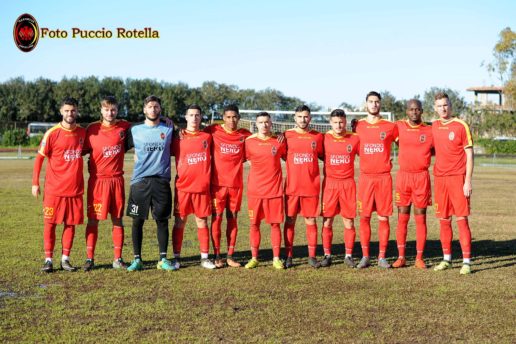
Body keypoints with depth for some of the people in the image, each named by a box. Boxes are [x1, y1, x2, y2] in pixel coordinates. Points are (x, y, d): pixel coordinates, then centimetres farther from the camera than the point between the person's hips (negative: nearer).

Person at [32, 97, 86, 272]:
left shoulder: (83, 132, 5)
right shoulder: (52, 133, -6)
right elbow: (39, 158, -2)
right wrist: (35, 183, -6)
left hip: (75, 188, 3)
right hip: (54, 188, -3)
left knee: (71, 223, 5)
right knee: (50, 223, 1)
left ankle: (65, 259, 15)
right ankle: (48, 259, 9)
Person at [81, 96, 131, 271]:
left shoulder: (124, 127, 2)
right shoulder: (92, 129, 0)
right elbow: (83, 150, 7)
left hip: (116, 180, 1)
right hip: (97, 180, -1)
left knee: (117, 219, 5)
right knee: (93, 220, 2)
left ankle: (118, 259, 13)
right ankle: (90, 258, 11)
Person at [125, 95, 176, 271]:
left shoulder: (169, 129, 8)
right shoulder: (135, 130, 6)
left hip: (162, 181, 0)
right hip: (140, 181, 0)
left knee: (162, 220, 4)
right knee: (138, 221, 2)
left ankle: (163, 259, 12)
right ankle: (137, 259, 11)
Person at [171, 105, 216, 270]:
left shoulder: (207, 137, 8)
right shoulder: (179, 137, 2)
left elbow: (212, 156, 21)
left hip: (202, 187, 2)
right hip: (183, 187, -1)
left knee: (202, 221, 5)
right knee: (179, 222, 2)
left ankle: (204, 257, 11)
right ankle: (176, 257, 10)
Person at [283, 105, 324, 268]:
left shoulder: (318, 136, 6)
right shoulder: (287, 135, 2)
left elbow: (322, 155, 18)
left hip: (311, 186, 1)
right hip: (292, 186, -1)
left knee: (311, 220, 4)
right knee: (290, 220, 4)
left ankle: (312, 256, 11)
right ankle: (288, 256, 10)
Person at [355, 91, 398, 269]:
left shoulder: (390, 127, 4)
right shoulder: (358, 126, 6)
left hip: (384, 177, -1)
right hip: (365, 177, 1)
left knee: (383, 218, 1)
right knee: (364, 217, 1)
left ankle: (382, 257, 9)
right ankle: (365, 256, 10)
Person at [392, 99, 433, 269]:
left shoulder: (430, 131, 2)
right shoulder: (399, 127, 5)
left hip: (421, 177, -1)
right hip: (403, 176, 1)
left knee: (420, 218, 2)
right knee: (402, 218, 3)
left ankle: (419, 258, 8)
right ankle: (401, 257, 10)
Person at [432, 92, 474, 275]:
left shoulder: (461, 126, -4)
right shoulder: (433, 126, 10)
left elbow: (469, 155, -5)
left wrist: (468, 181, -11)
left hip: (458, 178, -4)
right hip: (440, 178, 5)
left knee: (462, 219, -6)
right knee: (443, 220, 8)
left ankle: (467, 261, -2)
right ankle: (447, 259, 18)